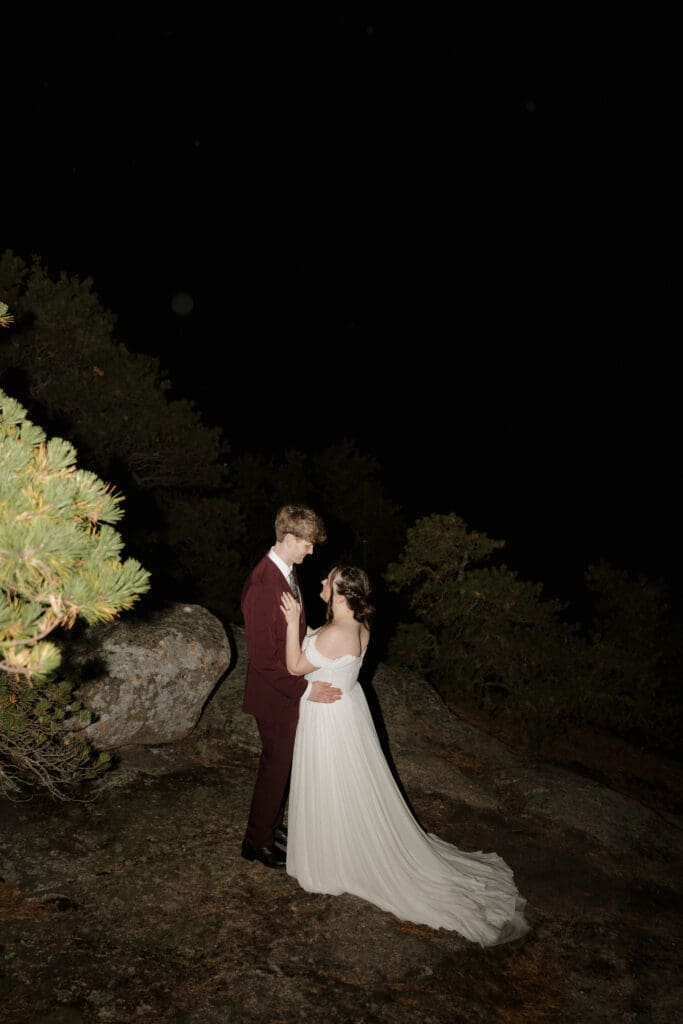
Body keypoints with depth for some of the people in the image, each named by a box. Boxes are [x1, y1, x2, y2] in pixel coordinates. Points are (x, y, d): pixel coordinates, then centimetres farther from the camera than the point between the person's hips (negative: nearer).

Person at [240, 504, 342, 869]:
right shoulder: (262, 586, -30)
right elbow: (262, 658, -27)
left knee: (284, 760, 23)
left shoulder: (288, 570, 0)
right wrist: (305, 689, -22)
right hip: (276, 694, -8)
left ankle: (273, 823, 43)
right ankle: (257, 841, 30)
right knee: (276, 765, 9)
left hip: (293, 685, 9)